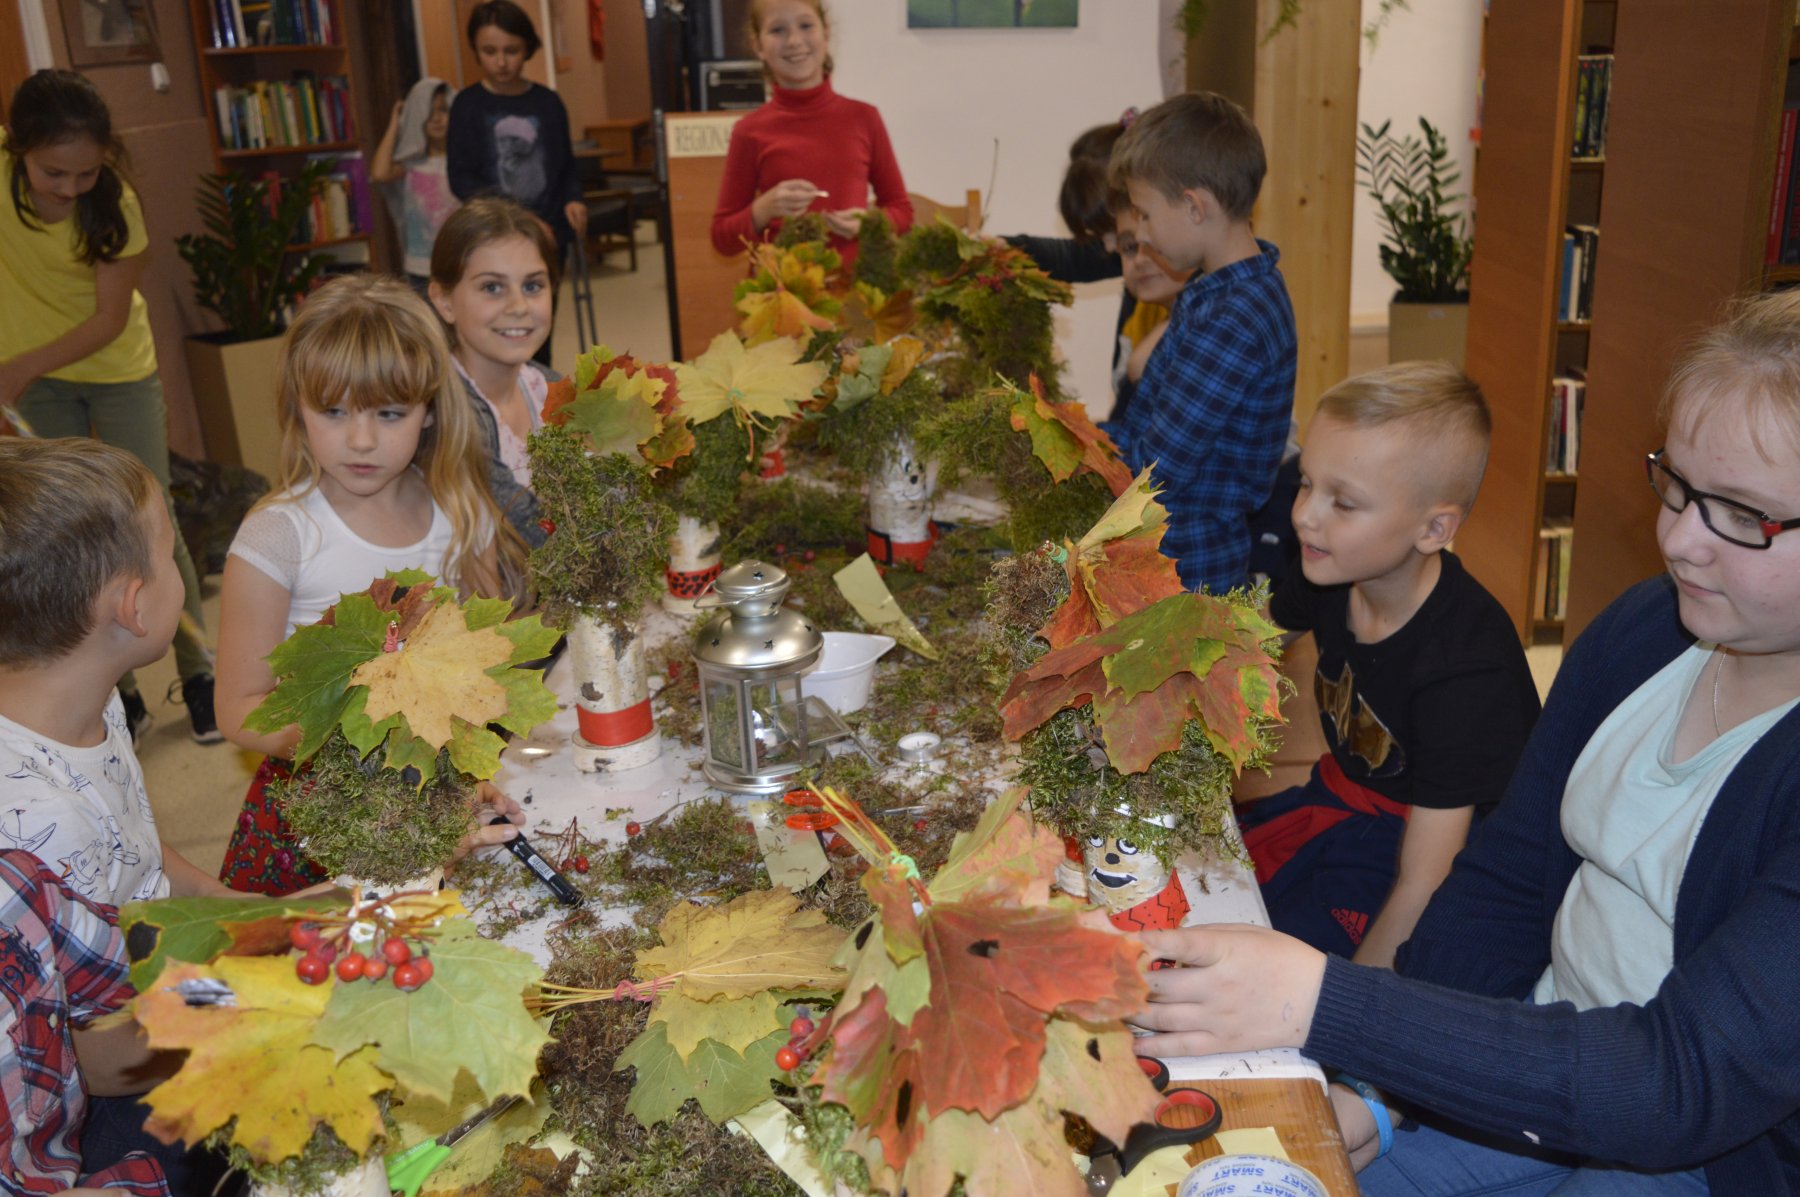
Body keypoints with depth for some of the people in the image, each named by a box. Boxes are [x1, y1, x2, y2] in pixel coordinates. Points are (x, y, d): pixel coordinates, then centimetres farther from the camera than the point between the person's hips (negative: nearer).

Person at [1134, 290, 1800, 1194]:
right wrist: (1378, 1088, -10)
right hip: (1555, 1048, 6)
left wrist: (1326, 1005, -38)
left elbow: (1686, 1081, -31)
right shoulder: (1641, 629, -2)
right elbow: (1503, 881, 2)